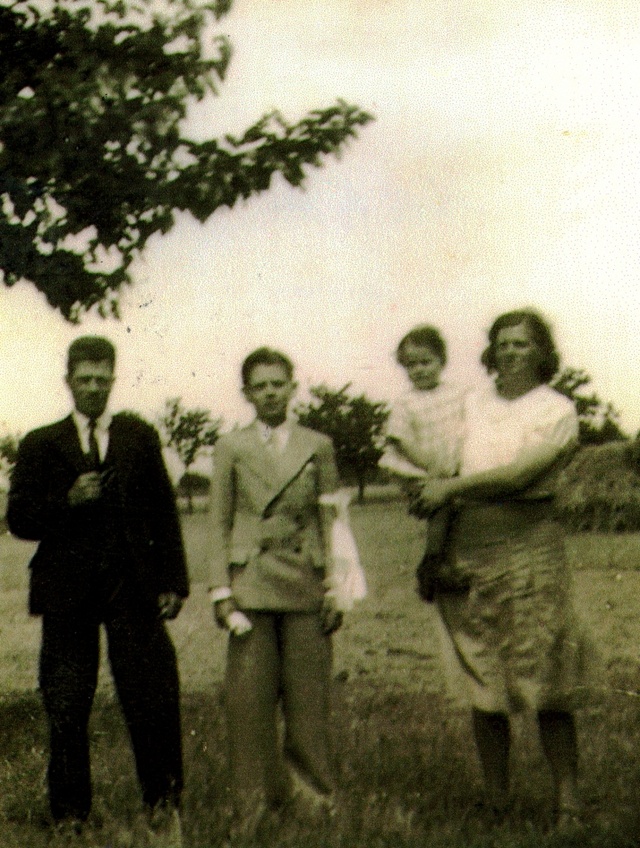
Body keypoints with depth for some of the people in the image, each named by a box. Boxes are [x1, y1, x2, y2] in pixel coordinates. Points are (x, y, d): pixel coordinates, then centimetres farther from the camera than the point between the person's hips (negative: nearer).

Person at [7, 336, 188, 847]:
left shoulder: (141, 437, 12)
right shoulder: (41, 444, 10)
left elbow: (164, 513, 10)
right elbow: (20, 519, 4)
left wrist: (173, 581, 3)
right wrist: (68, 502, -13)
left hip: (133, 585, 0)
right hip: (67, 591, 0)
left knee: (152, 697, -3)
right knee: (66, 708, 2)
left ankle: (162, 805, 14)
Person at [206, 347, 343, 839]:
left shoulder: (318, 446, 8)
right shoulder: (231, 448, 7)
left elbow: (332, 521, 8)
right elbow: (219, 523, 7)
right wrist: (221, 589, -1)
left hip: (305, 581, 1)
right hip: (251, 582, 0)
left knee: (308, 696, 3)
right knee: (249, 697, -1)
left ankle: (312, 796, 16)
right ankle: (255, 800, 10)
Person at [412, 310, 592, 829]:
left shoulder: (557, 411, 1)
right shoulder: (473, 404, 14)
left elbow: (518, 474, -10)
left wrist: (450, 487, -6)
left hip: (529, 539, -4)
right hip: (468, 543, 4)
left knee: (548, 682, -6)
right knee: (483, 680, 5)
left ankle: (568, 804, 1)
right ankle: (496, 802, 13)